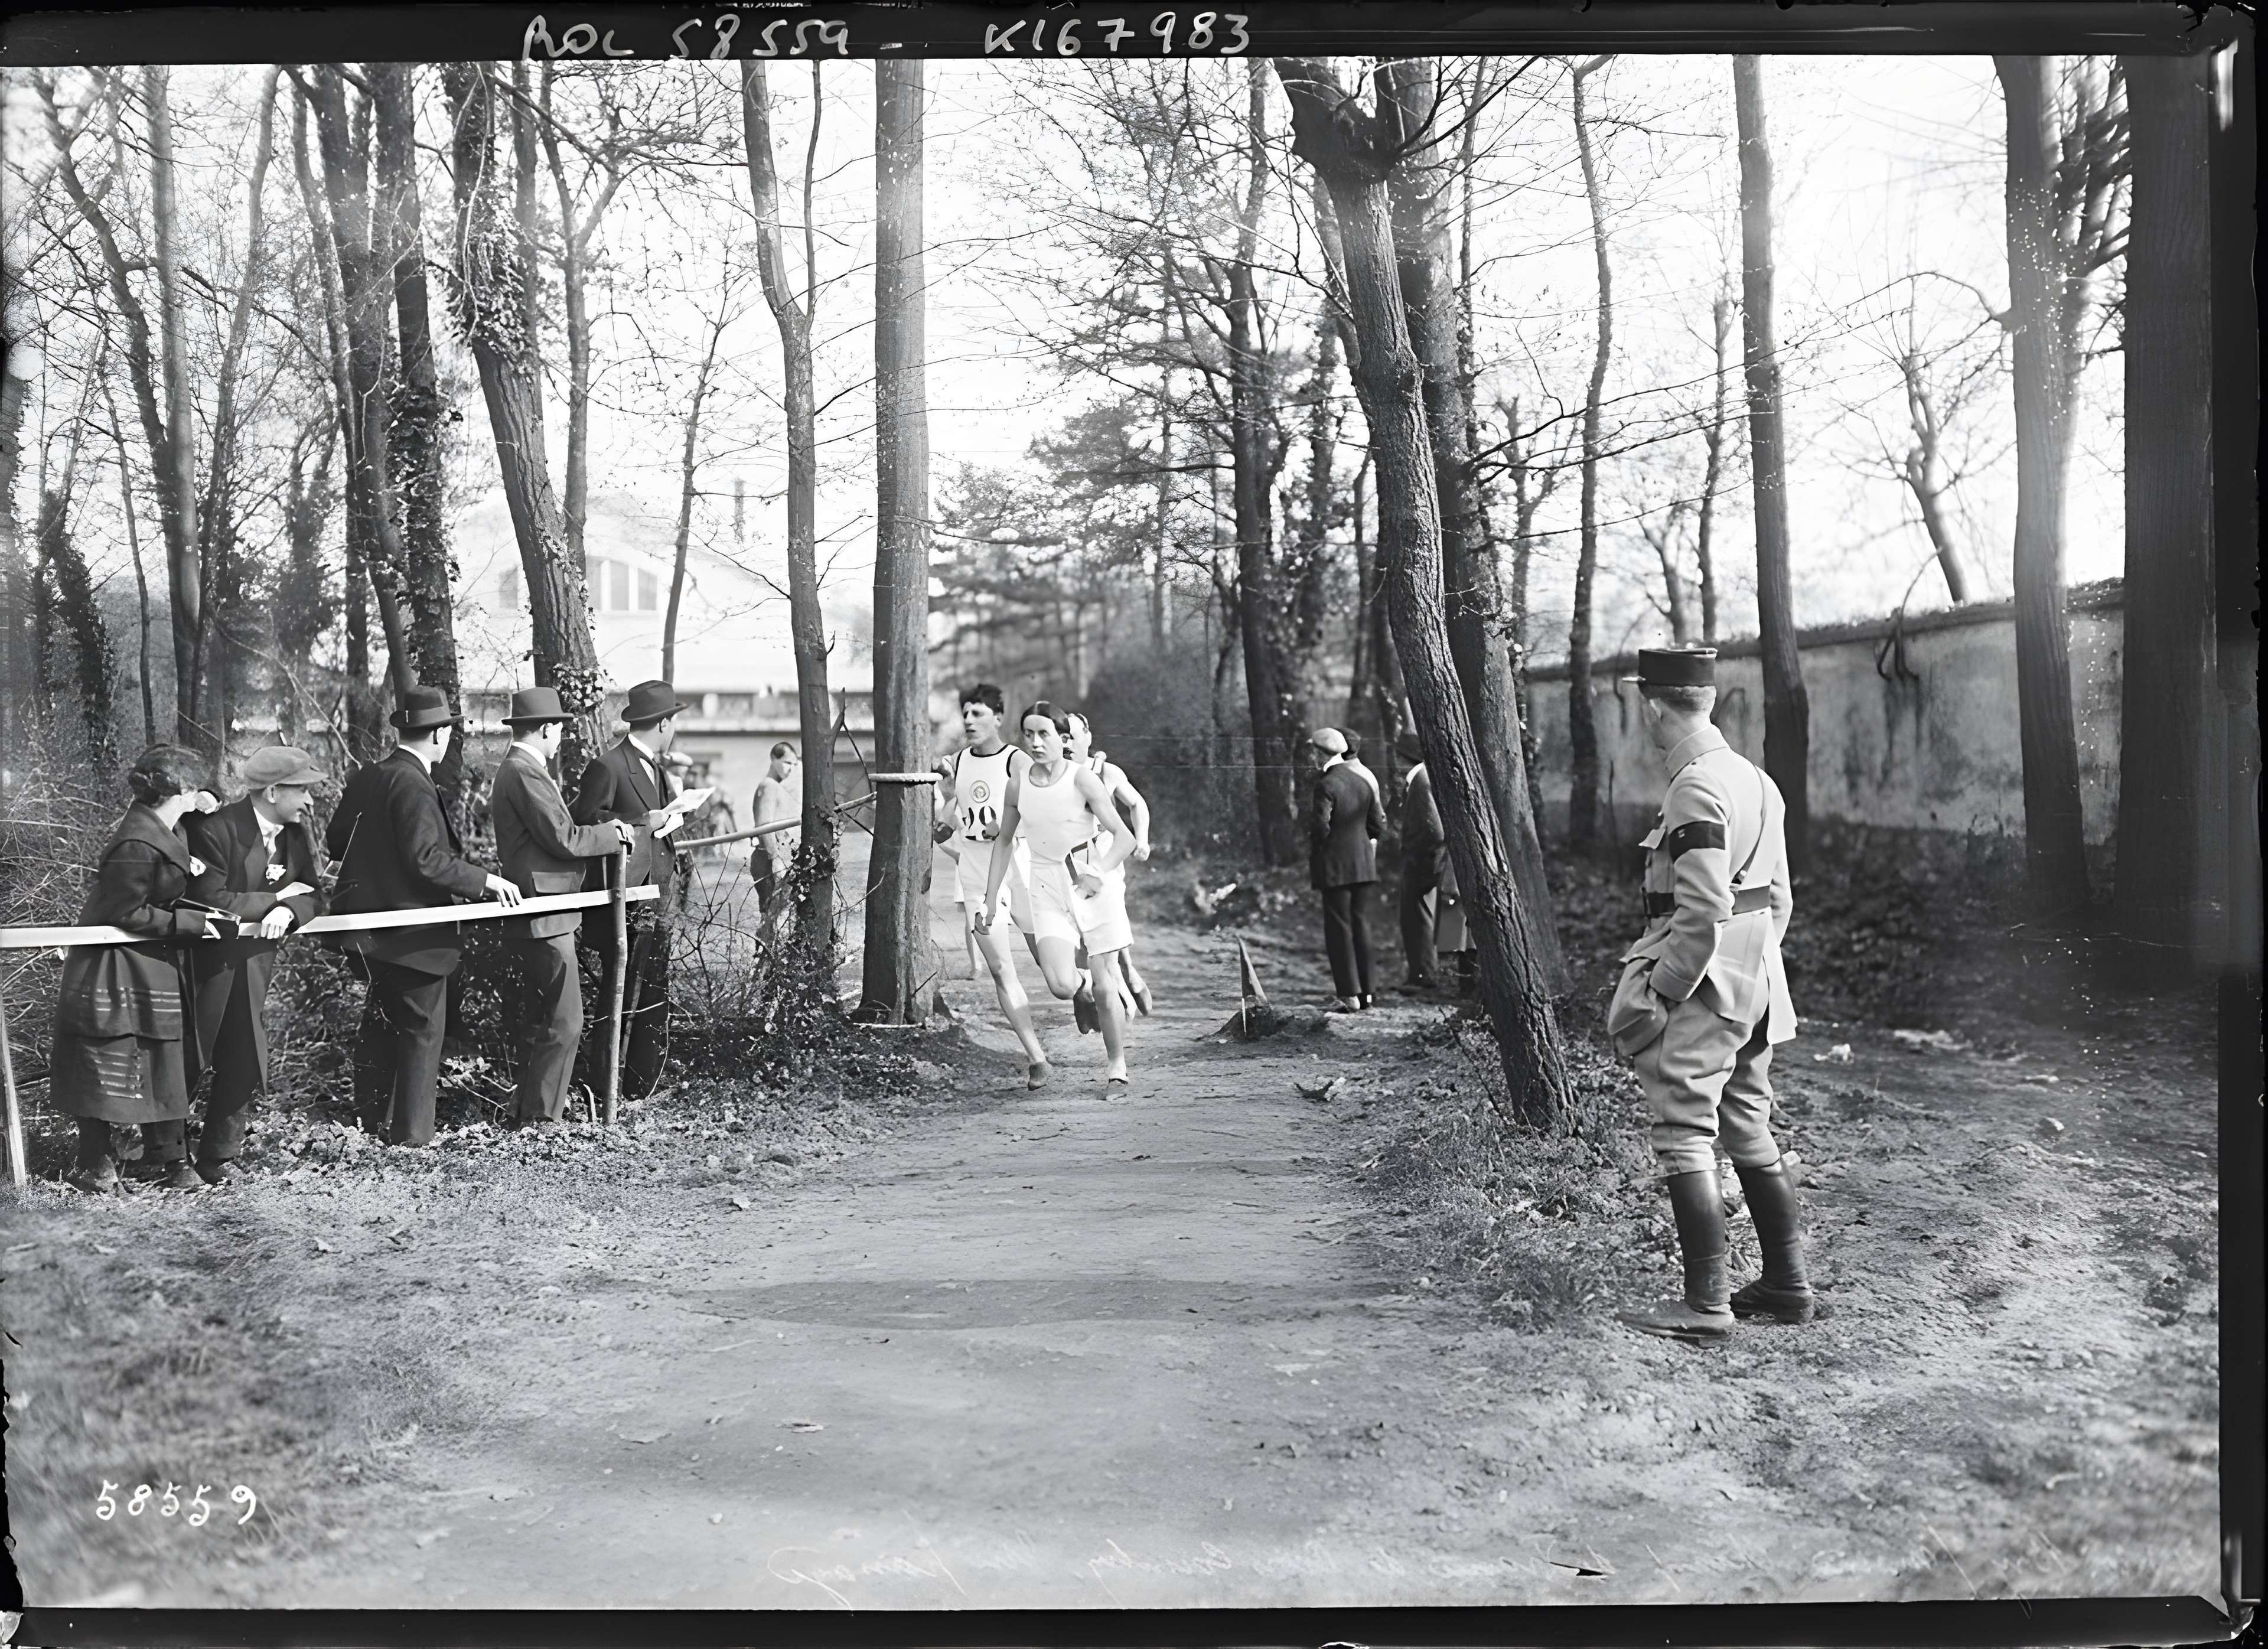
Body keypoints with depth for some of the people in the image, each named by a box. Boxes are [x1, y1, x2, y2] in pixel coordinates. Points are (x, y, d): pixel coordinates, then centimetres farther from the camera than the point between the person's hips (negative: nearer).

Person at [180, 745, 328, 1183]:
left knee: (244, 1065, 6)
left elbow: (313, 895, 3)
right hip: (208, 962, -6)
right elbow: (211, 901, -24)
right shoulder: (215, 830, -17)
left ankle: (219, 1157, 19)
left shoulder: (295, 833, 4)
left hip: (254, 961, 6)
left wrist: (288, 911, -19)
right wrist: (277, 897, -16)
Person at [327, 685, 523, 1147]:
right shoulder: (413, 785, -20)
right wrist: (485, 880, -18)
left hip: (368, 931, 9)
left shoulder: (364, 779, 6)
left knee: (382, 1021, 20)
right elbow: (426, 859, -25)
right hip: (413, 932, -9)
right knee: (423, 1028, 2)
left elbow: (335, 844, 12)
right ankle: (410, 1136, 6)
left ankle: (372, 1122, 30)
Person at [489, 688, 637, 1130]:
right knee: (563, 1023, -6)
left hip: (534, 916, 11)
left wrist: (603, 833, 14)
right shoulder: (526, 773, -17)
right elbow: (563, 840, -20)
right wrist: (612, 832, -6)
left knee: (540, 1020, 19)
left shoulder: (515, 770, 16)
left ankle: (528, 1105, 28)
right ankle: (539, 1117, -1)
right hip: (544, 916, -11)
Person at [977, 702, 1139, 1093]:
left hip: (1093, 885, -2)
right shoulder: (1018, 784, 1)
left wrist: (1099, 872, -26)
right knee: (1061, 984, -17)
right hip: (1048, 890, 2)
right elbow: (1004, 841, 13)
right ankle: (1085, 986, 20)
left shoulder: (1082, 780, -10)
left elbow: (1124, 837, -10)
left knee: (1105, 985, 1)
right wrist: (990, 899, 12)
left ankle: (1117, 1069, 18)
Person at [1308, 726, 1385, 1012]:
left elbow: (1321, 827, -20)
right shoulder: (1363, 782, 9)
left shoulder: (1326, 786, -14)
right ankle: (1365, 992, 17)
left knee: (1339, 930, -2)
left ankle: (1349, 996, -2)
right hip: (1363, 863, 7)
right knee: (1361, 926, 12)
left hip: (1336, 866, -7)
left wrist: (1314, 855, -3)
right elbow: (1378, 825, 10)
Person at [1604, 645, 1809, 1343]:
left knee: (1686, 1140, -2)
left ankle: (1705, 1305, 2)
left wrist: (1658, 994, -16)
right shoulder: (1756, 779, 11)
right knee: (1750, 1134, 17)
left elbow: (1704, 915, -23)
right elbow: (1779, 899, 15)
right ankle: (1787, 1284, 24)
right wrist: (1754, 969, 20)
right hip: (1758, 988, 9)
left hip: (1702, 994, -9)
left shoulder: (1696, 791, -19)